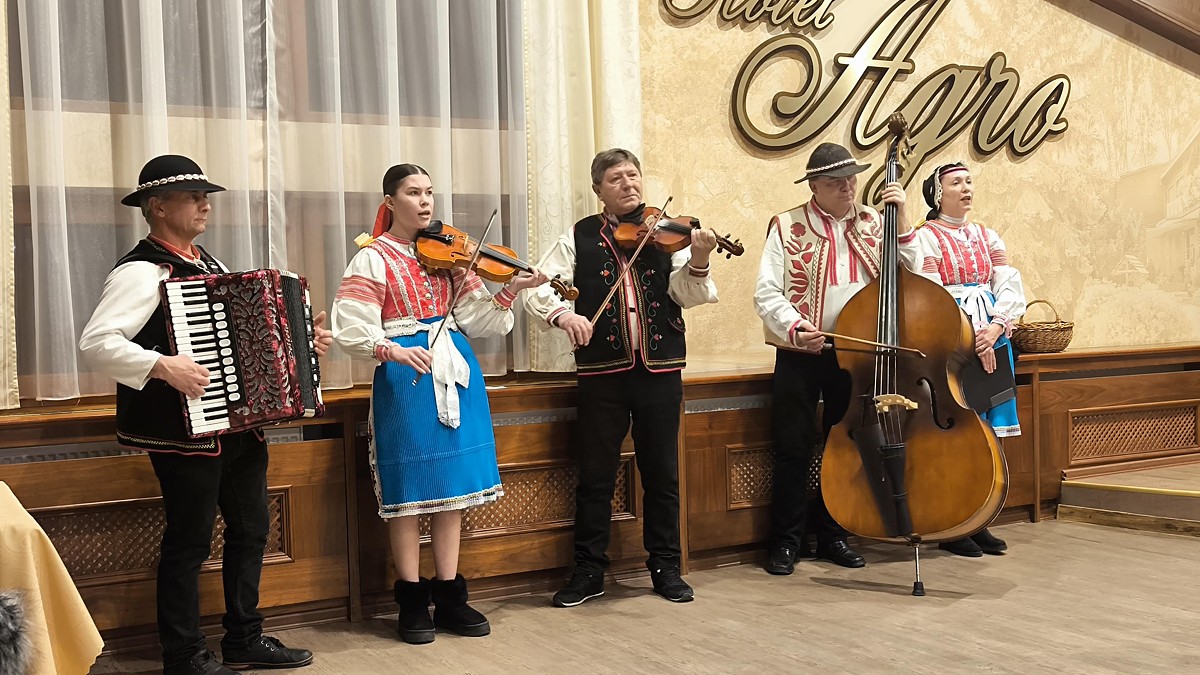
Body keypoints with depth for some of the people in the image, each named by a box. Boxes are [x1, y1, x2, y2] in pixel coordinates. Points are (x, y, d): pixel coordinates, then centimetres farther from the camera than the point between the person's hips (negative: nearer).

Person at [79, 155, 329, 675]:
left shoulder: (206, 263, 14)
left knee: (250, 531, 16)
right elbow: (95, 342, -25)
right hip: (185, 432, -9)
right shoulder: (142, 272, -14)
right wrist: (163, 366, -31)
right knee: (189, 543, 1)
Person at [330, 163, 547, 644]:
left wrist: (511, 291, -11)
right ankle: (412, 603, 11)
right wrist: (392, 349, -29)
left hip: (455, 372, 5)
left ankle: (450, 597, 17)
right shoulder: (373, 259, -2)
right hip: (404, 376, -5)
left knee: (453, 481, 7)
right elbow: (351, 329, -12)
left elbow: (474, 318, 4)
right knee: (409, 486, -1)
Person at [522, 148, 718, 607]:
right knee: (595, 475, 6)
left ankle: (666, 568, 23)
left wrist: (697, 260, -26)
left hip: (660, 368, 1)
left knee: (662, 473, 9)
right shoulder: (580, 237, 4)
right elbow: (537, 290, -2)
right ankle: (588, 572, 19)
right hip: (601, 371, 0)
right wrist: (562, 314, -21)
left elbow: (687, 294, -7)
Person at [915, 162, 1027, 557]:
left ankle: (978, 523, 14)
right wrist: (972, 338, -16)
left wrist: (994, 329, -11)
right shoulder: (926, 238, -2)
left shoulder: (987, 237, 16)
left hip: (992, 342, 6)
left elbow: (1011, 287, 7)